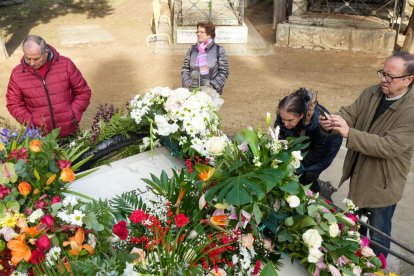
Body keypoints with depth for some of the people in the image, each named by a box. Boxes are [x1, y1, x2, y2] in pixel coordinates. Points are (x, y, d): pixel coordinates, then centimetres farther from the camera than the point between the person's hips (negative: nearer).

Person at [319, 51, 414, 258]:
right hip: (358, 174, 7)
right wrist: (331, 123, -30)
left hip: (383, 183, -7)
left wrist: (349, 133, -40)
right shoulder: (371, 93, -5)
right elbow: (349, 113, -7)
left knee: (378, 235, 16)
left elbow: (388, 147, -32)